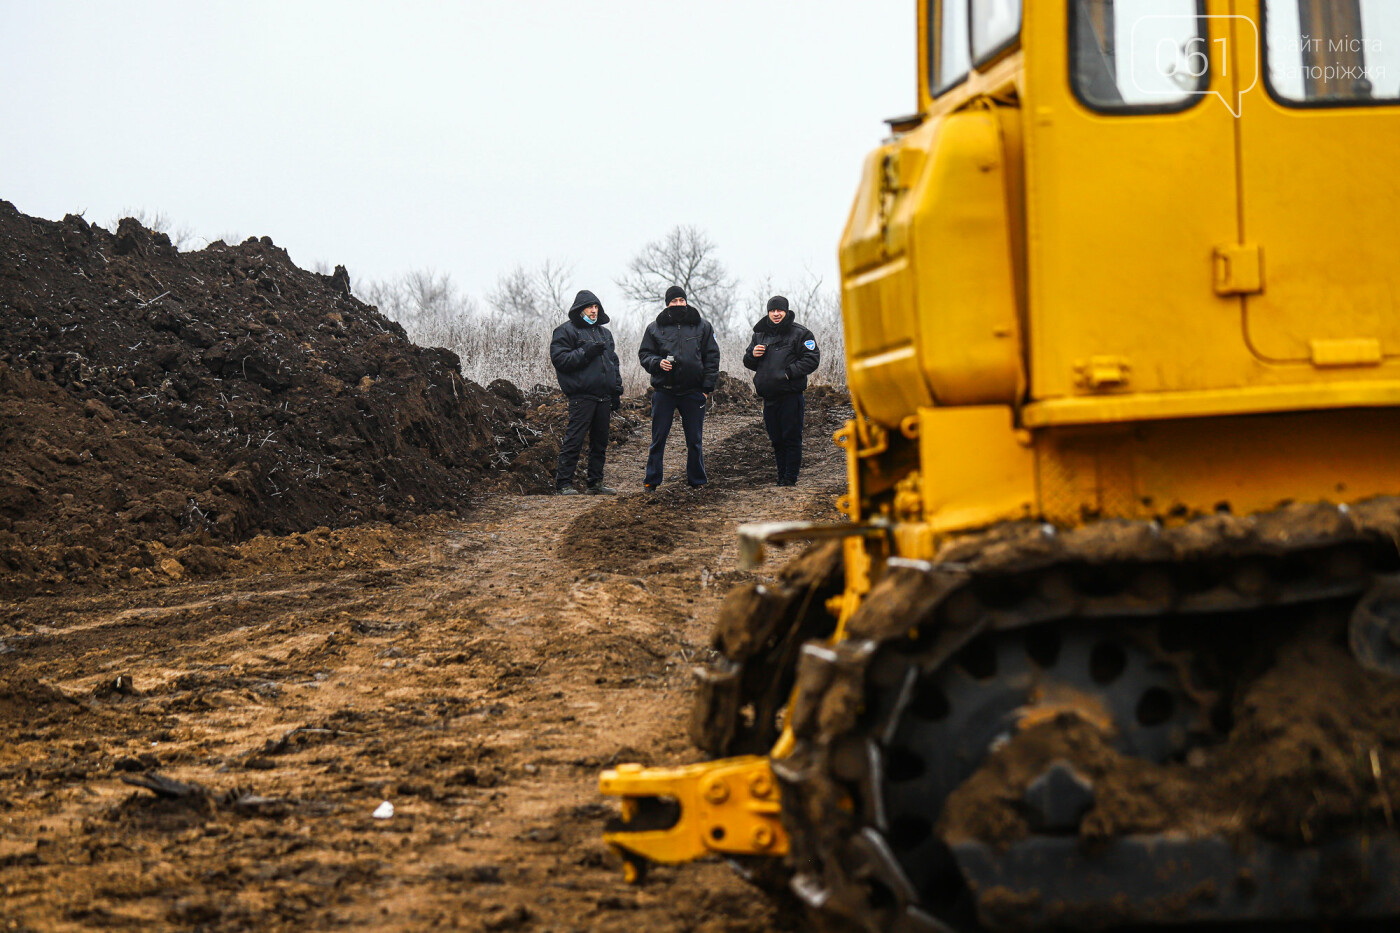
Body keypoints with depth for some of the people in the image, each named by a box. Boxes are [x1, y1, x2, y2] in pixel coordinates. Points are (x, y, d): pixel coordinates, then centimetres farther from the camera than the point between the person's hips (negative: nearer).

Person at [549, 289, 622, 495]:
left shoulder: (604, 332, 21)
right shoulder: (566, 331, -1)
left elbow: (613, 361, 25)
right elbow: (559, 359, -11)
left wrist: (616, 391, 17)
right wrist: (586, 352, -18)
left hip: (603, 397, 7)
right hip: (581, 395, -7)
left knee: (600, 441, 9)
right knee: (574, 439, -10)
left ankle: (596, 482, 17)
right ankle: (563, 483, -8)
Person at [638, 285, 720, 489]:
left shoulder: (702, 326, 6)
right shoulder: (655, 328, 6)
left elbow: (712, 358, 6)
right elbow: (644, 354, 8)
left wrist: (707, 387, 0)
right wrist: (657, 363, -14)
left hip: (693, 391, 0)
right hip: (664, 390, 0)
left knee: (695, 440, 7)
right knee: (658, 438, 1)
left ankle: (697, 481, 17)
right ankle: (652, 480, 8)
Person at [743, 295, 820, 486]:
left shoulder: (799, 333, -1)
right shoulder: (760, 334, 15)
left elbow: (812, 359, -7)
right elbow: (748, 363, 21)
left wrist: (789, 372, -17)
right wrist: (753, 354, -2)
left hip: (791, 396, -5)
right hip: (769, 397, 5)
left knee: (791, 438, -5)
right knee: (776, 439, 10)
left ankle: (790, 477, -1)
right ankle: (781, 475, 17)